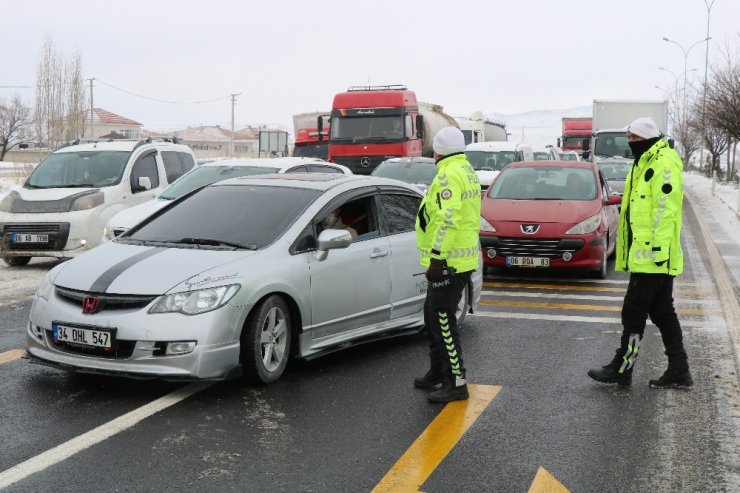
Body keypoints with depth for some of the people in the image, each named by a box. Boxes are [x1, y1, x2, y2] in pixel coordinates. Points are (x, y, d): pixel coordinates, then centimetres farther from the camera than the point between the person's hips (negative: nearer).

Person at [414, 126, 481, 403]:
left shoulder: (449, 174, -17)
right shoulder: (467, 170, 16)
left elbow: (447, 219, -26)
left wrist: (436, 257, -25)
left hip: (449, 262, -11)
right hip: (463, 257, 11)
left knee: (442, 320, -6)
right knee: (434, 316, 19)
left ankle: (456, 383, -1)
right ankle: (438, 373, 29)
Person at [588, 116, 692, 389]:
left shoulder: (663, 165, -15)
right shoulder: (644, 164, 19)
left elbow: (665, 209, -21)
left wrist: (659, 248, -24)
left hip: (652, 257, -10)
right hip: (646, 256, 10)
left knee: (633, 313, -3)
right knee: (663, 313, 12)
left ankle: (622, 368, 6)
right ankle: (679, 371, 18)